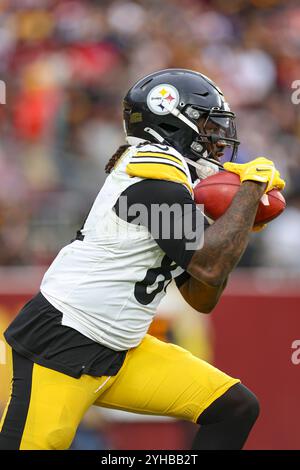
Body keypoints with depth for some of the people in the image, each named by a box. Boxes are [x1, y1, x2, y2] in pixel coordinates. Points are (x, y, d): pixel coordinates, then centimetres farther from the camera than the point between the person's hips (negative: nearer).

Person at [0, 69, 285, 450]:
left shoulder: (172, 186, 15)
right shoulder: (155, 174, -13)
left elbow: (201, 299, 18)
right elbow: (211, 268, -20)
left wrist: (238, 227, 6)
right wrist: (252, 186, -10)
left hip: (117, 353, 10)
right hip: (61, 344, -10)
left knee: (235, 408, 3)